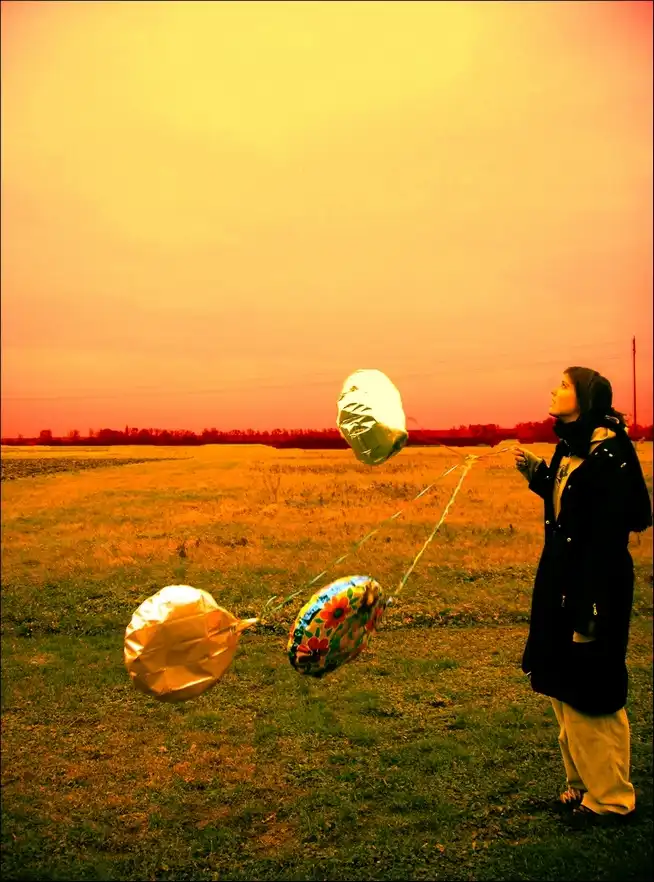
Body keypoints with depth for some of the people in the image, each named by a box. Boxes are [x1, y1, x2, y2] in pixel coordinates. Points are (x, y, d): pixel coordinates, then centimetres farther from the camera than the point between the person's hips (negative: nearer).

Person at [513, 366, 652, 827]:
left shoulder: (609, 451, -18)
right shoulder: (570, 447, 8)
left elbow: (611, 531, -22)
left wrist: (592, 606, -23)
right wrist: (536, 472, 5)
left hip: (596, 584, -9)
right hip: (560, 581, 9)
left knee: (590, 693, 2)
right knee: (564, 689, 17)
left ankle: (610, 797, 20)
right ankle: (583, 783, 33)